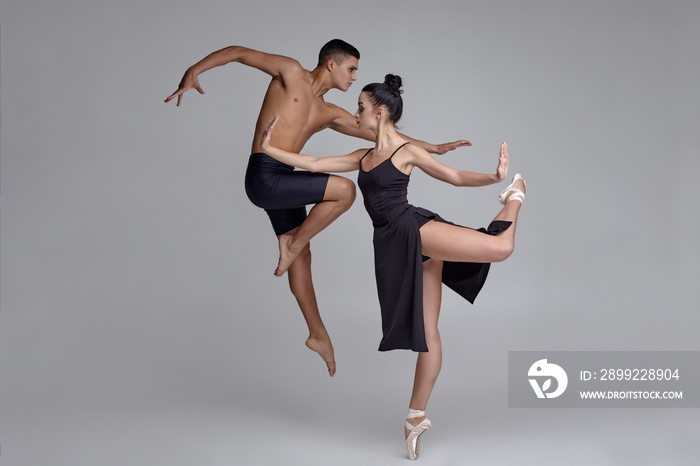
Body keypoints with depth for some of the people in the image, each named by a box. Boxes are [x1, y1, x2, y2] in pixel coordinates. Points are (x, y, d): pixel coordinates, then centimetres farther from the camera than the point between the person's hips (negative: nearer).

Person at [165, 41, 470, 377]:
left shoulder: (329, 114, 19)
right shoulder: (291, 72, 2)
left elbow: (381, 134, 21)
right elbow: (237, 52, 1)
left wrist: (432, 148, 21)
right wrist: (194, 70, -14)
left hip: (281, 183, 8)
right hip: (263, 177, -8)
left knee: (300, 255, 14)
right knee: (344, 189, -16)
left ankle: (318, 334, 26)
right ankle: (293, 242, 0)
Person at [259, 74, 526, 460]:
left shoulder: (408, 152, 3)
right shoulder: (364, 157, 20)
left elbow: (455, 177, 3)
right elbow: (313, 164, 22)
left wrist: (493, 177, -13)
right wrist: (269, 149, 23)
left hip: (414, 230, -4)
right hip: (393, 247, 4)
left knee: (501, 246, -22)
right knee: (426, 331, 4)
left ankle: (513, 197, 11)